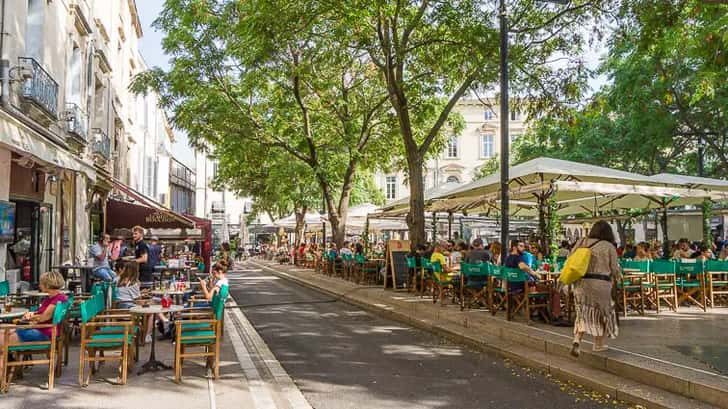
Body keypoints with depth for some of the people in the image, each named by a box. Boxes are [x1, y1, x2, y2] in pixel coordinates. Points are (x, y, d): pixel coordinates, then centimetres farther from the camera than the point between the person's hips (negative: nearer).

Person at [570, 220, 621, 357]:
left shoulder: (582, 242, 6)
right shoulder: (609, 247, -4)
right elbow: (614, 269, 0)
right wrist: (618, 275, 20)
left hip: (580, 283, 3)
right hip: (600, 284, -3)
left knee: (584, 312, 12)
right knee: (601, 312, 15)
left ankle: (576, 341, -6)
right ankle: (598, 344, 24)